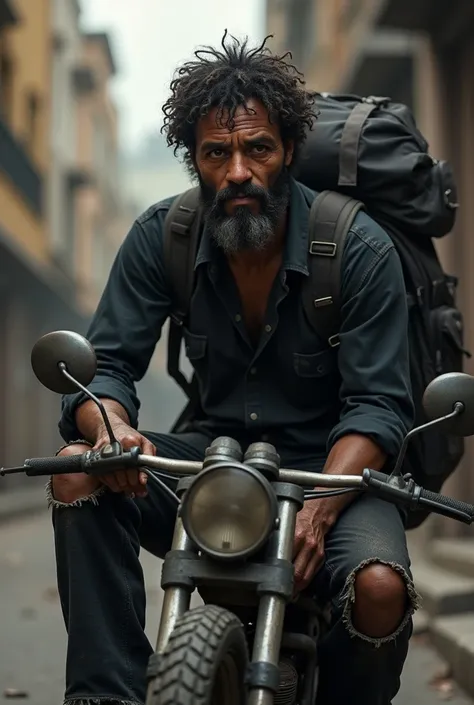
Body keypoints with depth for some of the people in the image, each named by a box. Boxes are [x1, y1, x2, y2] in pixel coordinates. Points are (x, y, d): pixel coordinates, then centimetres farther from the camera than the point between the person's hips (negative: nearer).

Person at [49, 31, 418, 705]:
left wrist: (318, 509, -32)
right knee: (78, 473, -23)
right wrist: (110, 426, -30)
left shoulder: (361, 249, -12)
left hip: (330, 468, -3)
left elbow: (380, 404, -14)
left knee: (380, 588, -32)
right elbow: (105, 366, -4)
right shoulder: (160, 236, -3)